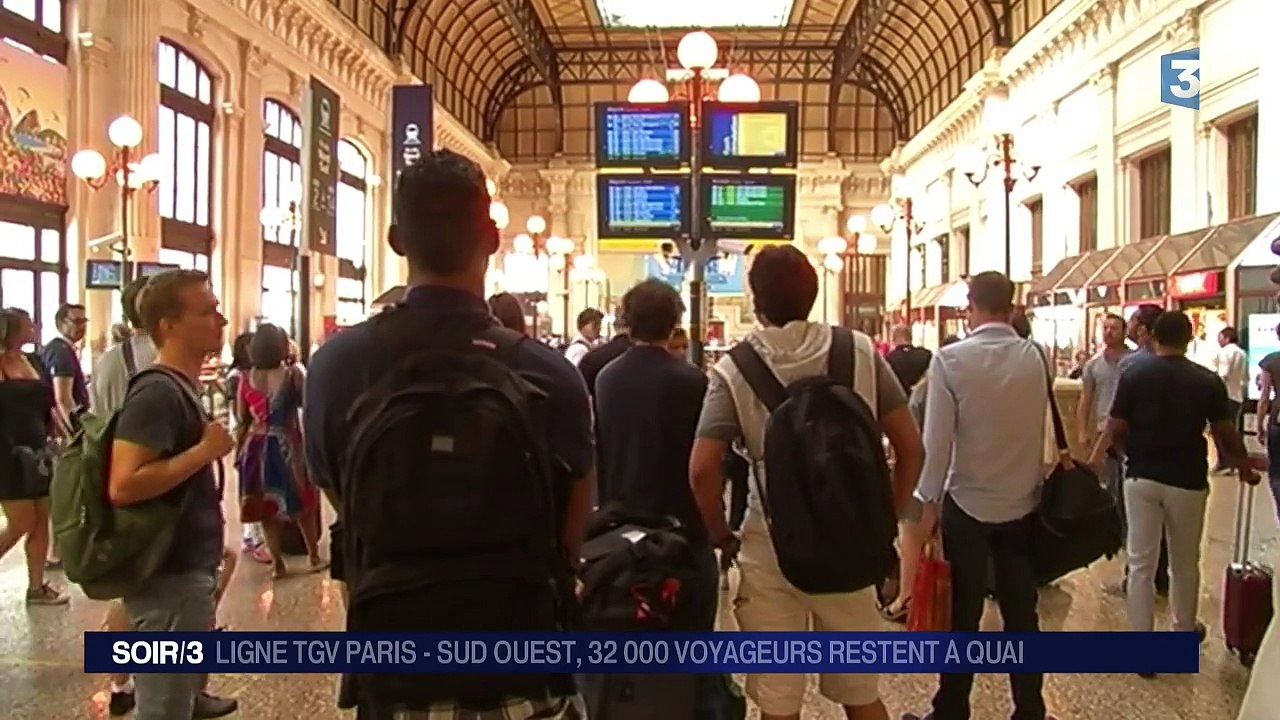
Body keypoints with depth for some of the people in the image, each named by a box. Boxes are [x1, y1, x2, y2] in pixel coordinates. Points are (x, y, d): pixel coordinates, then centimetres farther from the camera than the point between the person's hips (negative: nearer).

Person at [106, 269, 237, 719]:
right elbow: (123, 486, -28)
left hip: (189, 571, 10)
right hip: (170, 579, -10)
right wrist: (205, 450, -22)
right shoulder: (158, 392, -19)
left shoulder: (182, 388, 11)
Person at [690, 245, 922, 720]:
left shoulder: (734, 370, -9)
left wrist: (720, 535, 0)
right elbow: (910, 447, 1)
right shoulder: (860, 352, -2)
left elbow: (702, 468, -17)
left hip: (770, 551, -2)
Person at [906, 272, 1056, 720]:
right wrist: (1032, 481, 11)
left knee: (962, 616, 7)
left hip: (967, 503, -3)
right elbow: (1045, 430, -1)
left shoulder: (951, 359, -14)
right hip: (1024, 503, 3)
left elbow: (937, 439, -13)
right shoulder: (1037, 358, -3)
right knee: (1022, 613, 13)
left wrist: (928, 499, -5)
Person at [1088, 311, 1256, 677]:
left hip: (1141, 477, 0)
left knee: (1141, 562, 5)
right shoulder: (1208, 380, -5)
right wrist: (1244, 466, 19)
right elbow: (1226, 433, 1)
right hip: (1187, 480, 0)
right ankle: (1185, 632, 36)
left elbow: (1116, 429, -5)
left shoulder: (1134, 374, -6)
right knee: (1185, 563, 18)